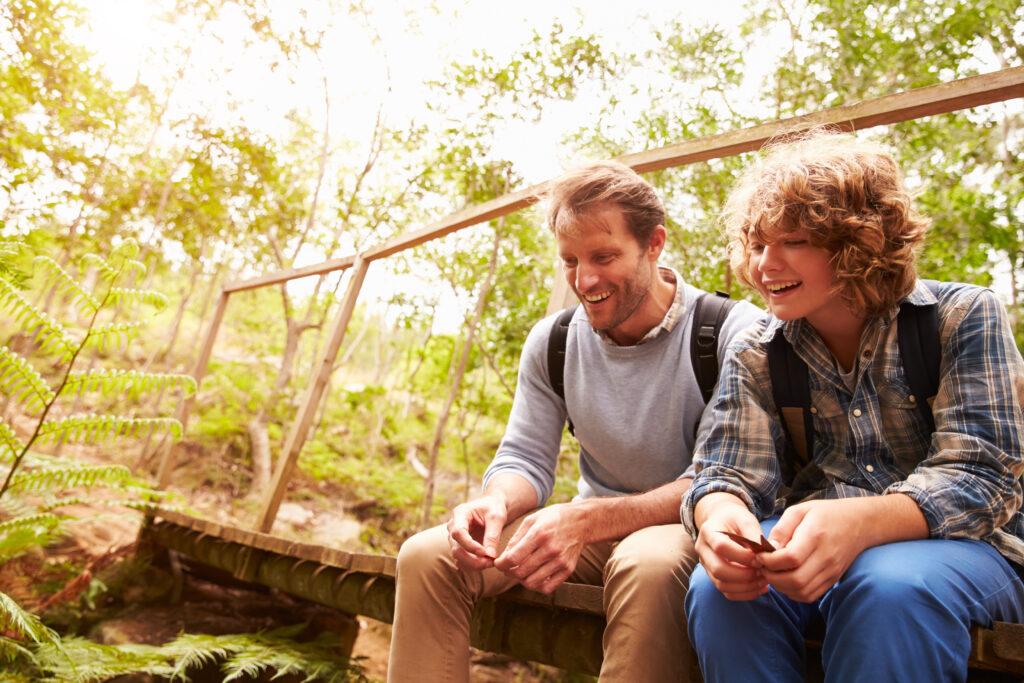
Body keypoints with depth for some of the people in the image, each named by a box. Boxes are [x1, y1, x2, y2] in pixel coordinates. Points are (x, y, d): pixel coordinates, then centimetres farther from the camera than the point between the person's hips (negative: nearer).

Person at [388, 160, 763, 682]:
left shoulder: (733, 331, -16)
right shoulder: (551, 343, 0)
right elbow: (524, 460, 2)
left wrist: (589, 518, -33)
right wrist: (495, 502, -24)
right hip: (594, 532, 4)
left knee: (647, 563, -41)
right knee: (426, 556, -14)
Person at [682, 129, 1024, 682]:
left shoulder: (961, 319, -3)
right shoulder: (753, 356, 4)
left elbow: (980, 477, -13)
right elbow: (727, 473, -4)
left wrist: (857, 523, -35)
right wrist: (720, 514, -32)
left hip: (951, 546, -1)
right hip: (809, 547, 2)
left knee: (890, 588, -35)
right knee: (716, 587, -29)